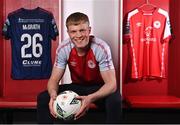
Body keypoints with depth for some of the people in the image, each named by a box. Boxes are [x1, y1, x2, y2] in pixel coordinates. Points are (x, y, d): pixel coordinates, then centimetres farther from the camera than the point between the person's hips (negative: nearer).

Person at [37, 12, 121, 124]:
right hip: (77, 87, 3)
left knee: (114, 100, -35)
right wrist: (53, 94, -38)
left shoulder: (101, 48, -26)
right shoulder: (63, 49, -17)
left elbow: (111, 83, -29)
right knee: (43, 98, -15)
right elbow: (54, 79, -13)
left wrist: (91, 98, -48)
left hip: (99, 88, -3)